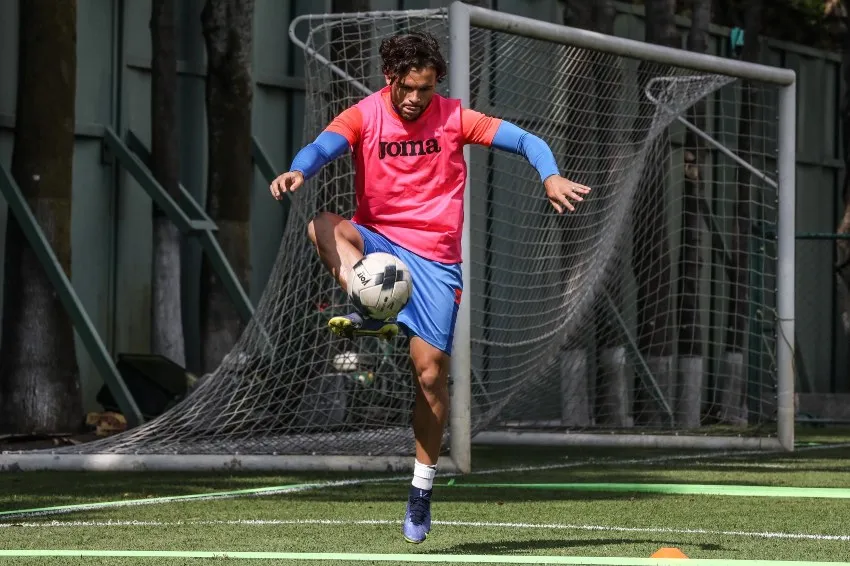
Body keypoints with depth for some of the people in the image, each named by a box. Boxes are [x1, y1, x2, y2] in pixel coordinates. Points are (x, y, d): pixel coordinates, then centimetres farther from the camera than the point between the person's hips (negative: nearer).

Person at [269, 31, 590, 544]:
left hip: (436, 257, -1)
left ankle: (423, 489, 10)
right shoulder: (366, 115, -4)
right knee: (323, 225, -31)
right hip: (377, 239, 1)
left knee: (431, 370, -5)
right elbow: (325, 146, -23)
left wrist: (551, 176, -29)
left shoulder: (452, 117, -2)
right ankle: (368, 314, -52)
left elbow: (524, 140, -8)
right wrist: (298, 172, -46)